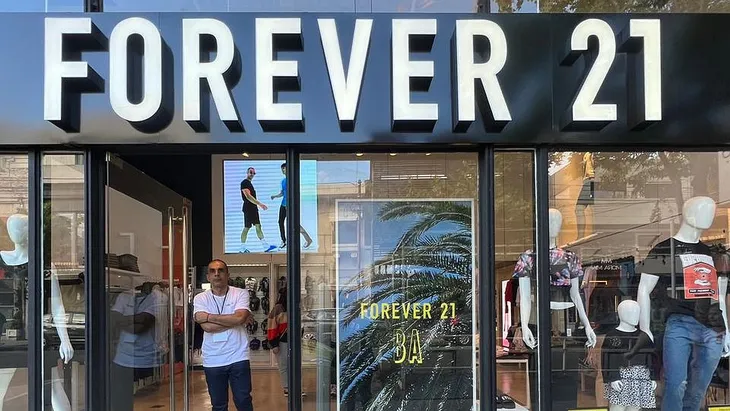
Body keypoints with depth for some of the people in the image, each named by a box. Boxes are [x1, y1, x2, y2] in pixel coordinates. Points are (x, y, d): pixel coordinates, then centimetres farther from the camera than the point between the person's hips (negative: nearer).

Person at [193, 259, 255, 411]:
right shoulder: (200, 298, 0)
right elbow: (207, 327, -15)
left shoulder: (241, 294, -1)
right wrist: (238, 321, -13)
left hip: (238, 358, -1)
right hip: (212, 361, 1)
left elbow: (239, 318, -19)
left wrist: (208, 316, -14)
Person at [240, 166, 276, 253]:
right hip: (248, 209, -9)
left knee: (258, 226, 5)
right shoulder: (244, 183, -12)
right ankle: (242, 248, 4)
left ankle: (266, 246, 2)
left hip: (253, 208, 9)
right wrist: (260, 204, -24)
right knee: (246, 228, -4)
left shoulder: (249, 183, 18)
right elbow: (248, 197, -21)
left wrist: (260, 205, 22)